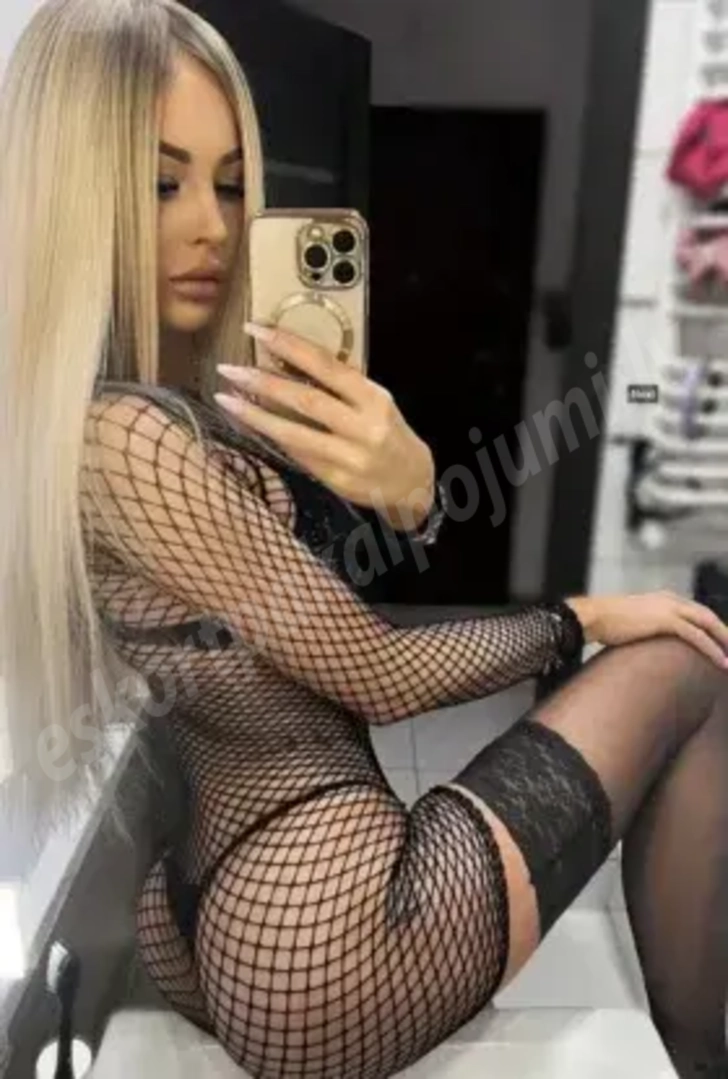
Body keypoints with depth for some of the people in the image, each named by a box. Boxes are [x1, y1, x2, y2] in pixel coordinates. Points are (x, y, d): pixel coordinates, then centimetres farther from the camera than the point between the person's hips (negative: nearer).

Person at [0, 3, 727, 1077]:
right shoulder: (124, 439, -23)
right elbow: (380, 675, -18)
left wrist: (404, 482, -16)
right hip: (327, 935, -9)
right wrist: (581, 616, -2)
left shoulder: (191, 406, 6)